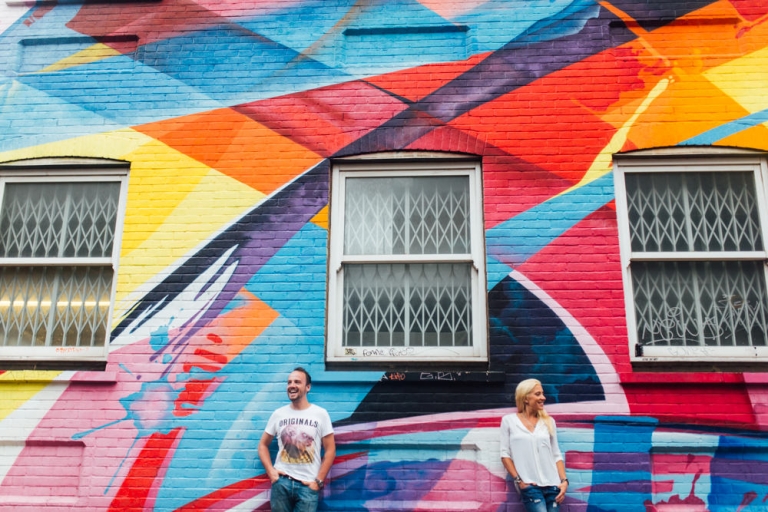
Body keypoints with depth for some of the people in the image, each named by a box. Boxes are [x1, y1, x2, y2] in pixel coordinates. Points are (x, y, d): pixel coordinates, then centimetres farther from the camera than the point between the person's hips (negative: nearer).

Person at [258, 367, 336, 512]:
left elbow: (330, 450, 0)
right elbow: (263, 445, 13)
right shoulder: (278, 414, 5)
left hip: (308, 485, -2)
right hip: (281, 482, 2)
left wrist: (319, 481, -6)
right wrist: (270, 471, -1)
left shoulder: (320, 414, -1)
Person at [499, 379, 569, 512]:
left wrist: (564, 480, 1)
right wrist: (518, 480, -6)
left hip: (552, 485, 4)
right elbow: (505, 454, 2)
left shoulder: (548, 421, 13)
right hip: (529, 486, -3)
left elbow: (557, 455, 12)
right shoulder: (509, 420, 4)